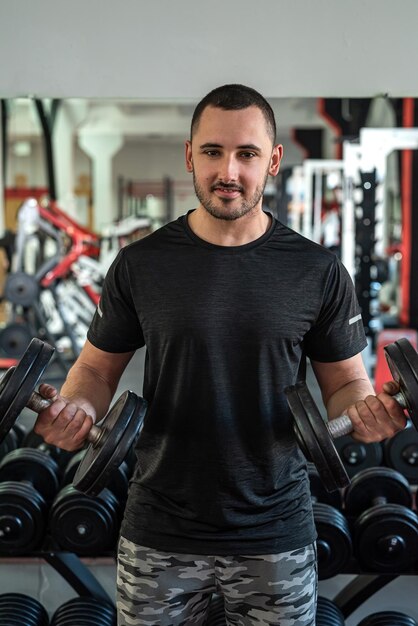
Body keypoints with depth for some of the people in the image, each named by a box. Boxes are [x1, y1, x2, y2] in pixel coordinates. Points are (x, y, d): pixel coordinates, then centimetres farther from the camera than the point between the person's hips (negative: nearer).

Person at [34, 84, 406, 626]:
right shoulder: (141, 264, -3)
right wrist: (76, 408, -16)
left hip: (276, 537, 0)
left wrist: (365, 410, -18)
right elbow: (98, 367, 6)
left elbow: (345, 381, 4)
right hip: (160, 536, 0)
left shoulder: (317, 271, -4)